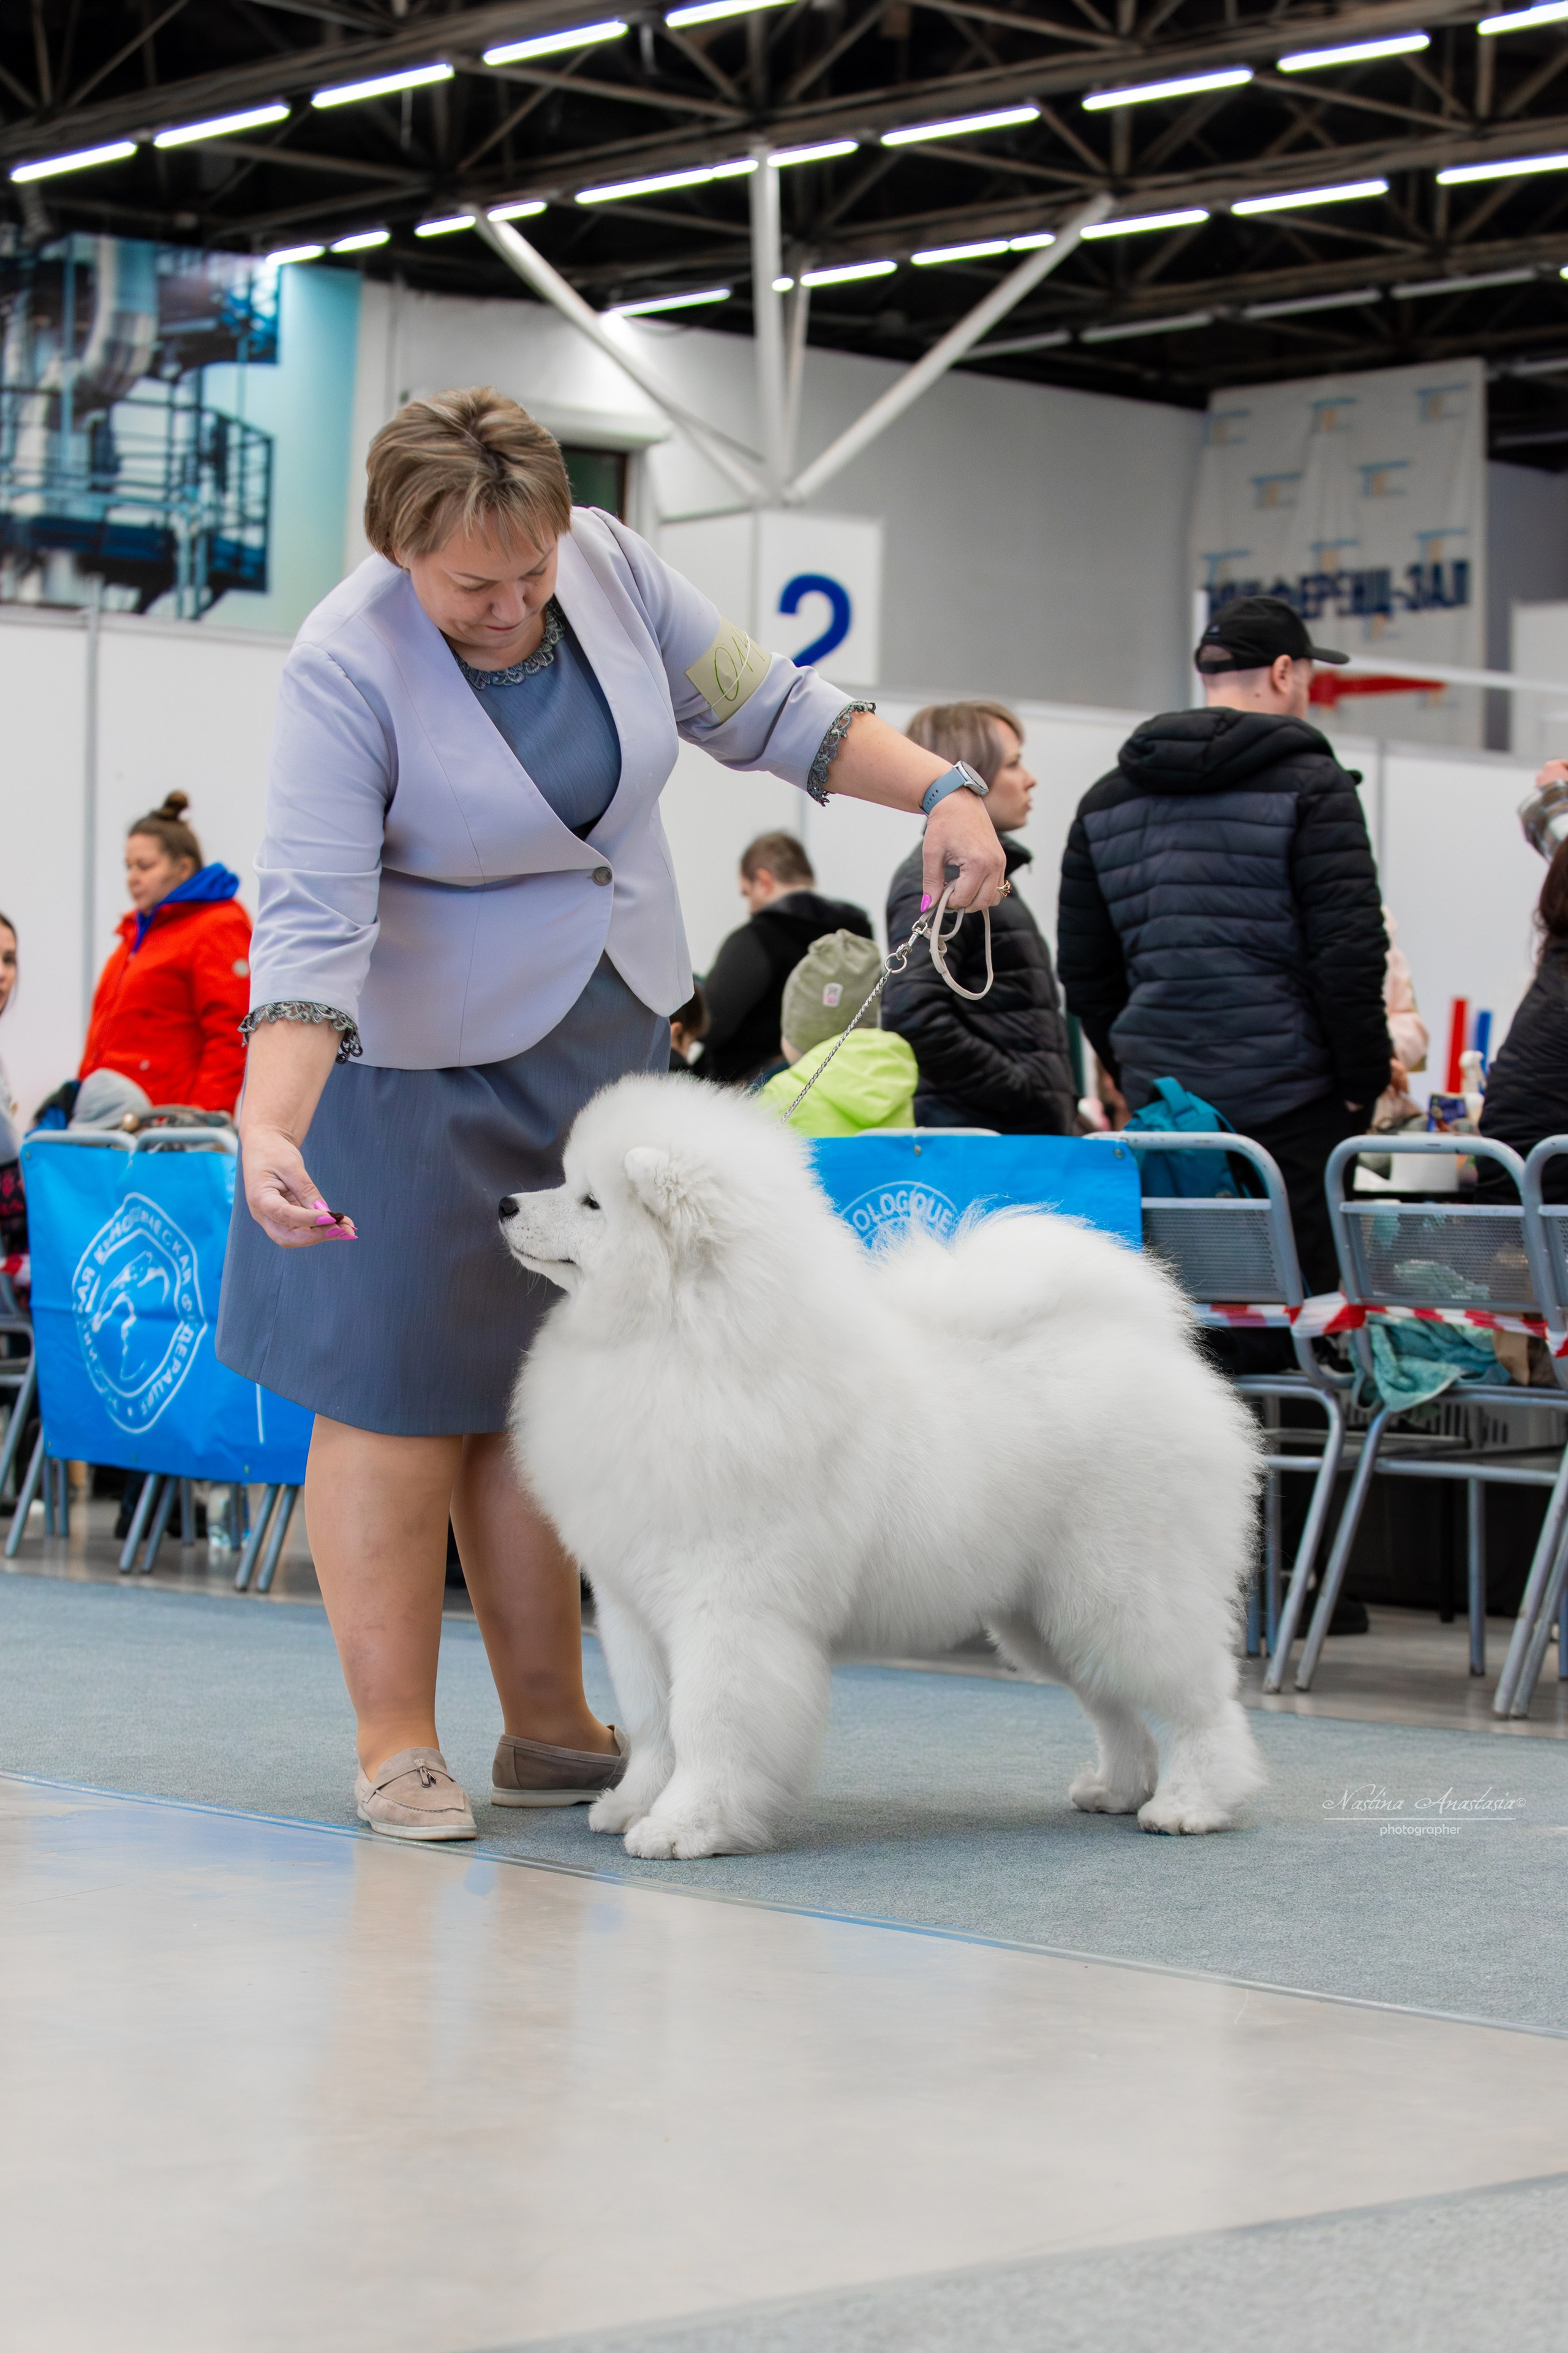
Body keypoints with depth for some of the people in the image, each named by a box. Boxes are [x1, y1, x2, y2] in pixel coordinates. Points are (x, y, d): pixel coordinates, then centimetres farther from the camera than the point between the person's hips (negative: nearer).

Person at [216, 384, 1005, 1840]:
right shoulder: (345, 670, -22)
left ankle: (550, 1731, 15)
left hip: (610, 1039, 5)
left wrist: (938, 790, -4)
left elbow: (765, 710, 6)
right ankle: (396, 1746, 4)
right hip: (423, 1062, -5)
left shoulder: (609, 566, -7)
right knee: (402, 1387, -5)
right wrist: (269, 1129, -41)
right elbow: (312, 920, -29)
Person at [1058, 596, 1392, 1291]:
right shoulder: (1311, 786, -5)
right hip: (1288, 1101, -6)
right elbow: (1349, 948, -12)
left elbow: (1083, 970, 16)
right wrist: (1364, 1079, -3)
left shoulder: (1106, 801, 14)